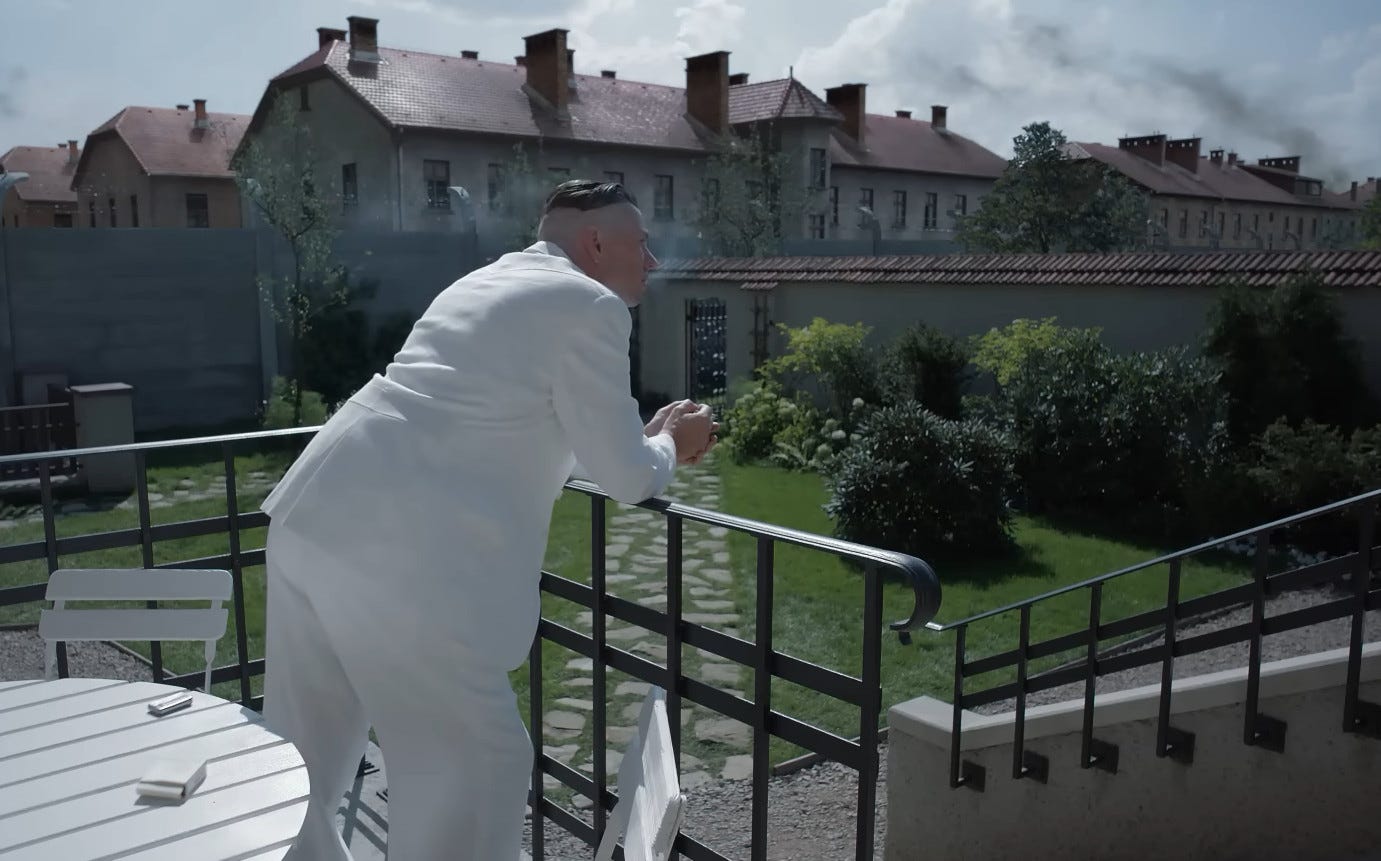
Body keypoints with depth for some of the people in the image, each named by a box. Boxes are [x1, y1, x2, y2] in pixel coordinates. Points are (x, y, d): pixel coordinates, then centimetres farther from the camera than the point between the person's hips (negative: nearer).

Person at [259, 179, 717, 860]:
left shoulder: (484, 283, 22)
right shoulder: (589, 306, -5)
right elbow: (625, 478, -4)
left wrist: (641, 440, 29)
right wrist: (668, 446, 18)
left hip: (310, 522, 9)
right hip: (393, 557, -9)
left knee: (303, 751, 24)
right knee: (476, 758, 5)